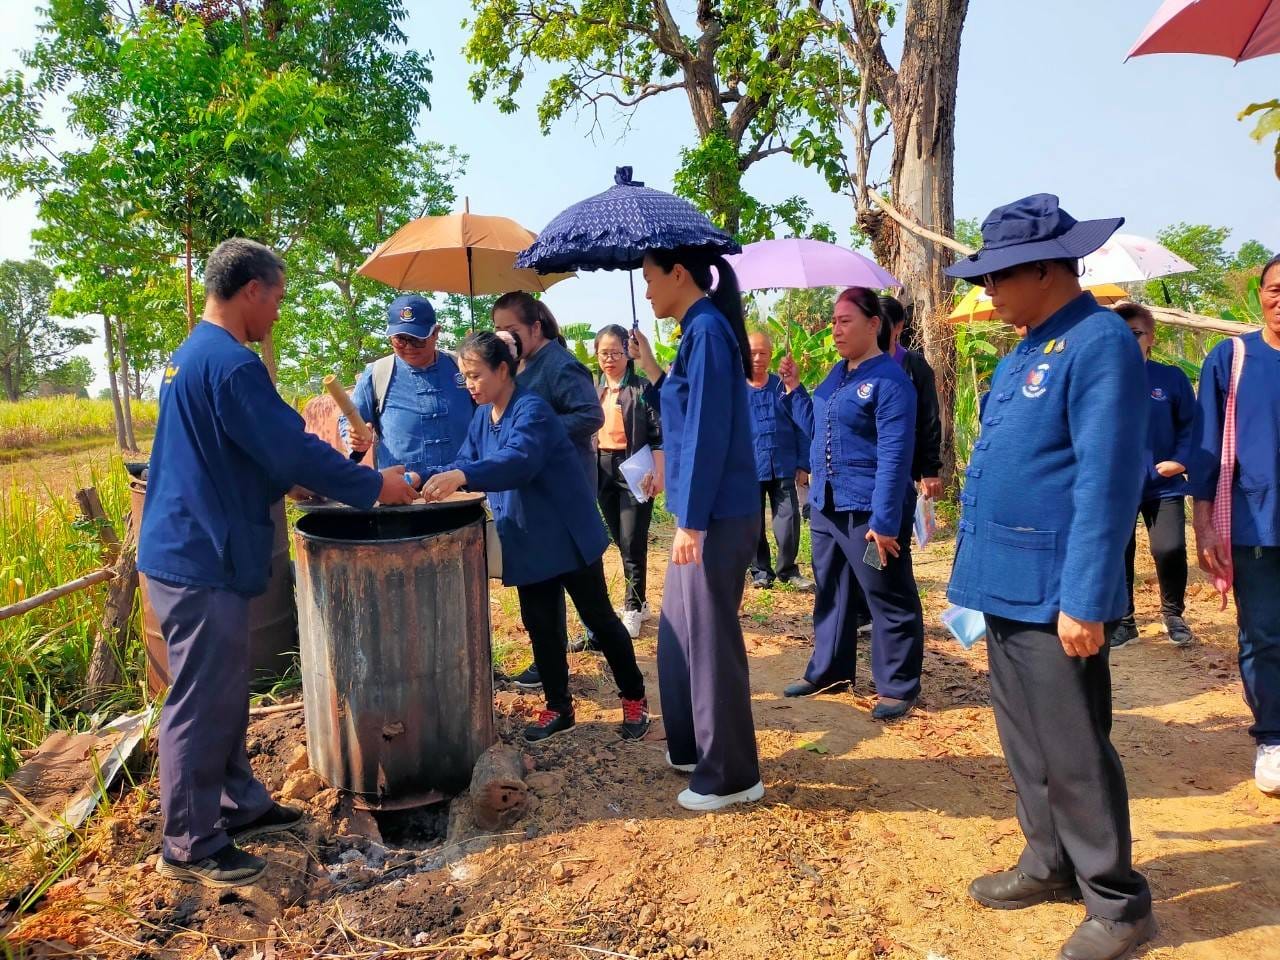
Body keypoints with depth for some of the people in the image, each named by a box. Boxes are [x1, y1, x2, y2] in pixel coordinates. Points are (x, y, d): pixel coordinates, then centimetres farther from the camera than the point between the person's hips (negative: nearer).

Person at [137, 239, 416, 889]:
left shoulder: (189, 357, 14)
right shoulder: (231, 364, -19)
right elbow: (293, 449, -20)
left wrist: (300, 480, 23)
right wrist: (375, 487, -9)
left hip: (187, 549, 10)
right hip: (204, 558, -10)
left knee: (223, 695, 19)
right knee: (201, 703, 1)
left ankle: (237, 805, 32)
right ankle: (190, 847, 15)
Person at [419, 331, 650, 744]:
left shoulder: (532, 409, -20)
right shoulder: (482, 418, 6)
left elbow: (520, 461, -37)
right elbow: (465, 465, 5)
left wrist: (460, 476, -51)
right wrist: (426, 480, -14)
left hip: (568, 535, -7)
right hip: (527, 541, 7)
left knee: (599, 617, 5)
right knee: (540, 625, 12)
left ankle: (634, 698, 21)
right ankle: (558, 707, 26)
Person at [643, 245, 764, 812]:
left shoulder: (708, 329, -14)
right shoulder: (699, 331, 15)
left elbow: (709, 432, -20)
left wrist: (690, 521, -20)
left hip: (717, 517, -10)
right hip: (704, 513, 10)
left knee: (711, 640, 0)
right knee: (680, 632, 18)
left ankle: (731, 776, 14)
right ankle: (692, 747, 33)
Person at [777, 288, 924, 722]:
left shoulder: (890, 379, -14)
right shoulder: (836, 374, 12)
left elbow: (894, 456, -20)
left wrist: (885, 520, -23)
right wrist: (793, 388, 11)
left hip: (868, 510, -9)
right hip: (826, 505, 9)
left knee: (888, 599, 4)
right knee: (830, 591, 18)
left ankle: (897, 687, 16)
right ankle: (827, 669, 32)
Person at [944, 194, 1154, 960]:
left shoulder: (1101, 343, -15)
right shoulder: (1024, 351, 13)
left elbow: (1106, 483, -20)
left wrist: (1084, 600, -21)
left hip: (1055, 595, -9)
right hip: (1008, 584, 9)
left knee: (1072, 752, 4)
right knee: (1025, 740, 18)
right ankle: (1050, 864, 35)